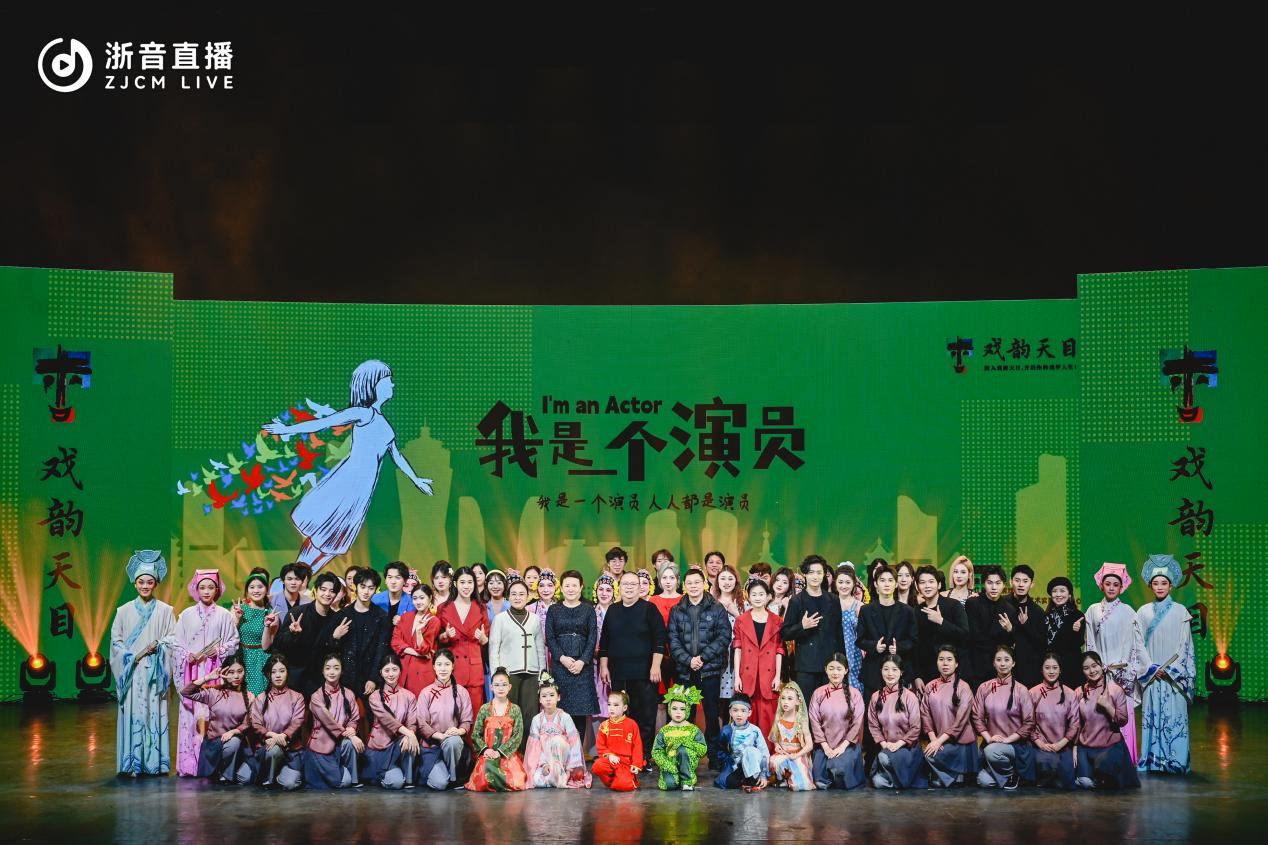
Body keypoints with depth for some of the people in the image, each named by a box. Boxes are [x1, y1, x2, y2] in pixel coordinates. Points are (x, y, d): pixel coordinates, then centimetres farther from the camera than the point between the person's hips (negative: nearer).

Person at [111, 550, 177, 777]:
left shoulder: (164, 610, 5)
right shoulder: (124, 611, 5)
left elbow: (172, 639, 4)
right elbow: (115, 640, 5)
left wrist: (157, 646, -14)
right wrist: (132, 656, -8)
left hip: (155, 671, 0)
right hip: (132, 671, 0)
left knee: (155, 714, -1)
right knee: (133, 714, -3)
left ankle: (155, 762, 3)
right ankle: (132, 764, 1)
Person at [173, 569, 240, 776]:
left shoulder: (224, 615, 6)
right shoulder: (186, 615, 9)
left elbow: (234, 642, 6)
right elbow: (177, 645, 8)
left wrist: (219, 651, -10)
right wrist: (190, 656, -8)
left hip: (215, 672, -1)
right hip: (193, 672, 1)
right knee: (192, 714, -4)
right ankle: (190, 764, -2)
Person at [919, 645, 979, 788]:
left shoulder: (963, 687, -7)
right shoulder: (930, 687, 6)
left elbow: (961, 720, -11)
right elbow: (925, 714, 5)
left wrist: (940, 740, -16)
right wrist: (933, 738, -9)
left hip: (959, 741, -5)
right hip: (938, 740, 5)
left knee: (931, 755, -25)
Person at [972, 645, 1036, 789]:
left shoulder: (1021, 690, -3)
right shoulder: (984, 688, 4)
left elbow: (1029, 723, -4)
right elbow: (977, 717, 5)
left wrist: (1008, 739, -13)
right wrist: (988, 738, -10)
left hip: (1016, 744, -3)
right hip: (991, 744, 3)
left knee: (992, 751, -35)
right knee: (984, 781, -20)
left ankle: (1013, 775, -5)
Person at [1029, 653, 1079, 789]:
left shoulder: (1069, 694, 5)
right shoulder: (1033, 693, 2)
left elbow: (1074, 723, 4)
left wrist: (1060, 744, -6)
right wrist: (1040, 743, -9)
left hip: (1063, 746, 1)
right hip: (1042, 746, -1)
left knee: (1067, 785, -13)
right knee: (1046, 761, -34)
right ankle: (1043, 782, -5)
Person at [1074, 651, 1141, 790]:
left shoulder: (1115, 690, -4)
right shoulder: (1080, 693, 3)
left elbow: (1123, 720, -6)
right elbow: (1076, 723, 9)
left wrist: (1106, 705, -19)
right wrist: (1074, 748, 4)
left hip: (1111, 746, -2)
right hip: (1085, 747, 2)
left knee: (1102, 764, -32)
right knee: (1085, 783, -16)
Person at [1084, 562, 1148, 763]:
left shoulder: (1127, 612, 4)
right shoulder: (1093, 611, 9)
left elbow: (1137, 643, 4)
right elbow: (1089, 643, 9)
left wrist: (1148, 667, -1)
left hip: (1123, 673, -2)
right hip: (1100, 673, 2)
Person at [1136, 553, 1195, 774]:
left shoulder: (1180, 612, 1)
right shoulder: (1144, 612, 8)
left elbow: (1184, 646, -2)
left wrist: (1168, 669, -9)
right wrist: (1151, 670, -5)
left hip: (1174, 675, -2)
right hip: (1151, 675, 2)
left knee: (1174, 719, -4)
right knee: (1151, 717, 1)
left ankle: (1175, 762, 1)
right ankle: (1152, 761, 6)